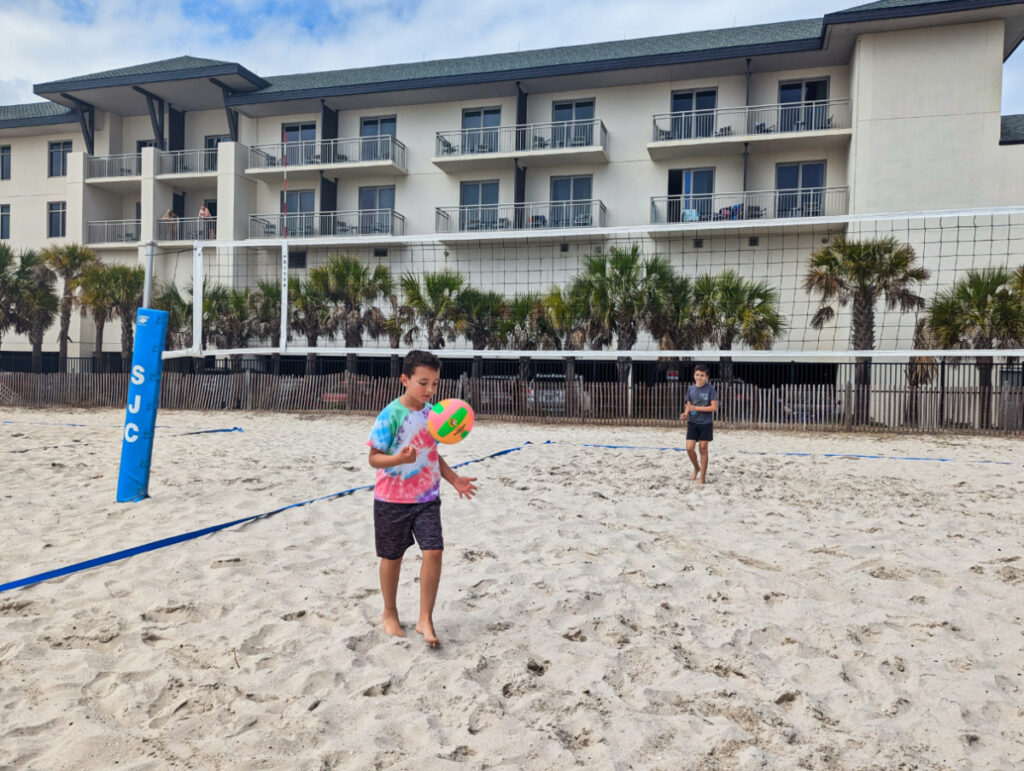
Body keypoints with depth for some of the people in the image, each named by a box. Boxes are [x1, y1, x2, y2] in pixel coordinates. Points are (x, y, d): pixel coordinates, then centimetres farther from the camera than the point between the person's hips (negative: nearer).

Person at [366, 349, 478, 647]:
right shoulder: (390, 415, -16)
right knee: (392, 556, 11)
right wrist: (399, 458, -34)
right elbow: (374, 457, -15)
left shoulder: (432, 413, 3)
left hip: (427, 498, 4)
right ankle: (389, 613, 34)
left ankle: (425, 619, 5)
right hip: (393, 499, -4)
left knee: (433, 552, -8)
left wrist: (454, 479, 5)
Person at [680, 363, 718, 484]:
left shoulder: (710, 389, -7)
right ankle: (696, 468, 24)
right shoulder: (690, 389, 5)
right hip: (692, 422, 3)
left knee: (703, 449, 1)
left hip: (706, 423, -3)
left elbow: (714, 407, -11)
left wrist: (696, 408, -18)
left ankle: (702, 476, 12)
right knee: (689, 448, -5)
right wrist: (685, 414, -9)